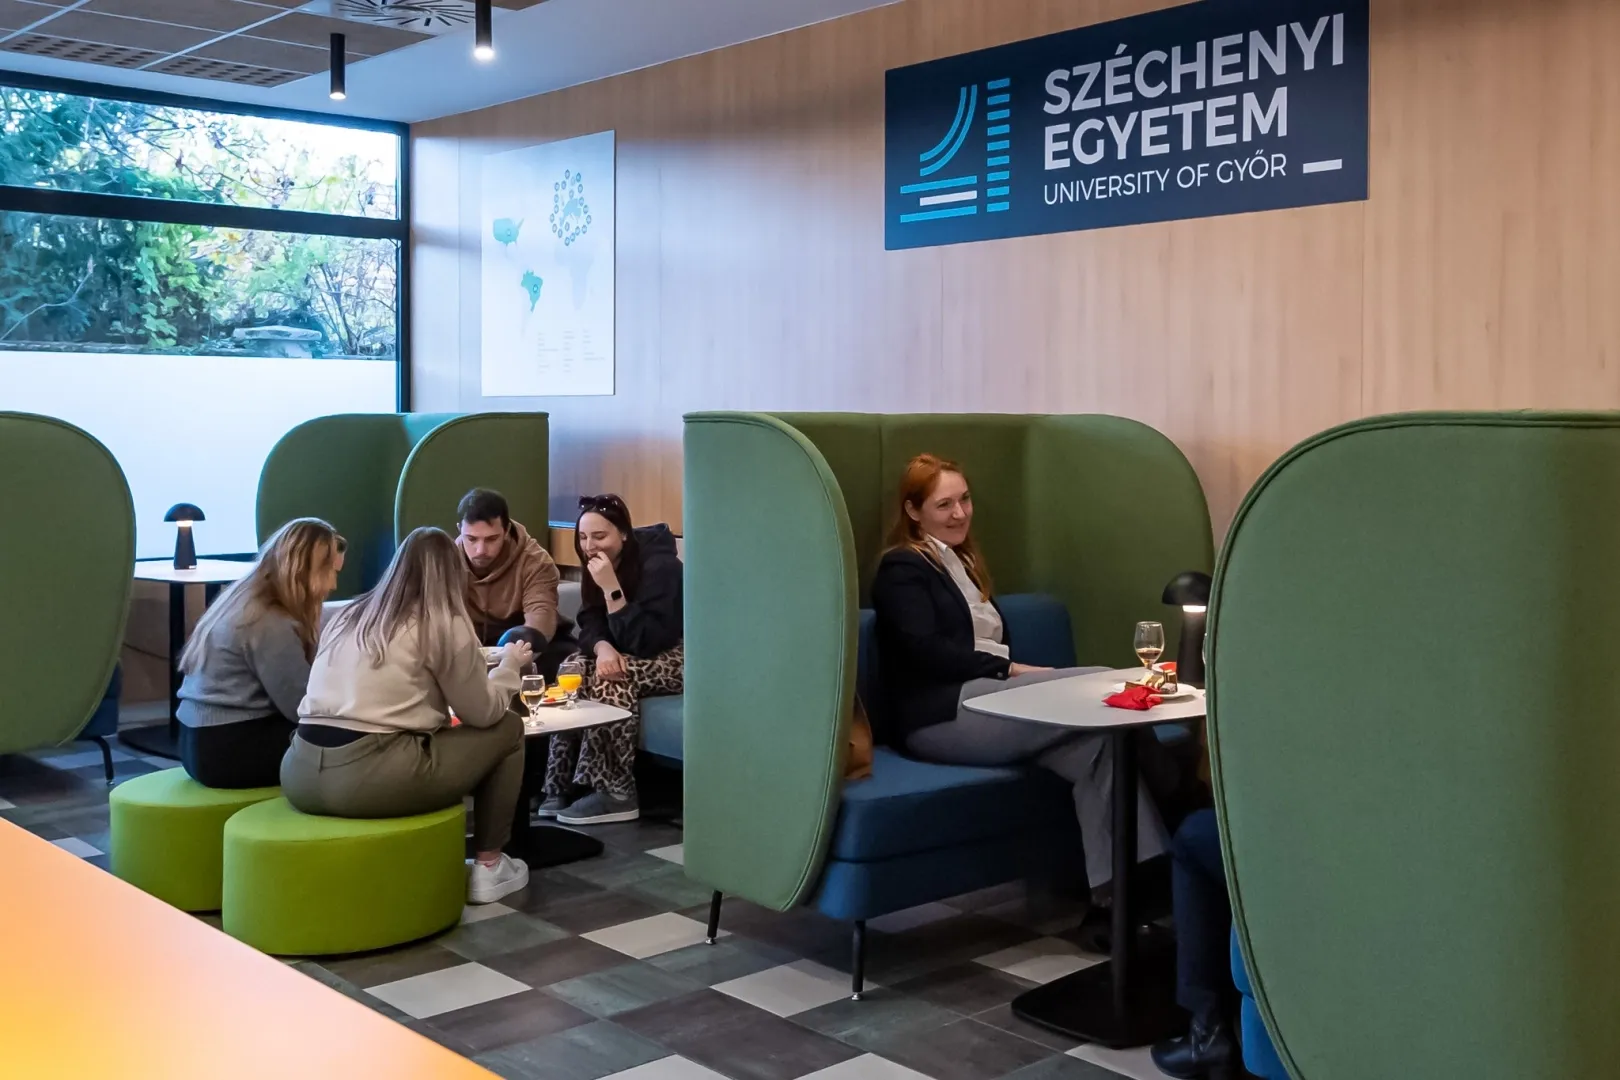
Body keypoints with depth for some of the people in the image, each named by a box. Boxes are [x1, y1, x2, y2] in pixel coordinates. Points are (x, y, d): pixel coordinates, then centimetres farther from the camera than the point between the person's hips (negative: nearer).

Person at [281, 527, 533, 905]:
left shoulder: (348, 616, 19)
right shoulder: (445, 624, 2)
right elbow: (483, 713, 8)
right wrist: (509, 665, 27)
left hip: (301, 775, 7)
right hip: (370, 778, -7)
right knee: (508, 729, 14)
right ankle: (489, 866, 19)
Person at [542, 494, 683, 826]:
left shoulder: (658, 564, -25)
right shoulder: (597, 564, -1)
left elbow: (642, 641, -29)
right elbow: (590, 623, -4)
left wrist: (611, 588, -35)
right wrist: (603, 648, -26)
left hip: (678, 657, -8)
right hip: (630, 655, 8)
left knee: (612, 680, -31)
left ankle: (616, 794, -24)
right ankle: (564, 786, -15)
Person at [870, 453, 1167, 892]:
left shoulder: (964, 564, 29)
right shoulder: (901, 569, 3)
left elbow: (992, 643, 19)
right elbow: (928, 651, -12)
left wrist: (1018, 672, -4)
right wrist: (1010, 669, -16)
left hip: (986, 700, 8)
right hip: (942, 716, -8)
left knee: (1097, 742, -24)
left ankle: (1116, 887, -29)